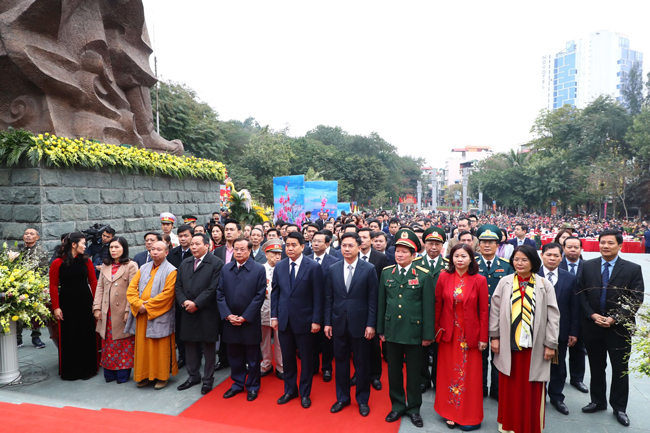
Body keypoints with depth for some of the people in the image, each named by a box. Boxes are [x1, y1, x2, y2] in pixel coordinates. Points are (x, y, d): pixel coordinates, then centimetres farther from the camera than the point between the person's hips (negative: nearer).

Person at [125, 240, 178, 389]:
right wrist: (138, 304, -10)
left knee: (161, 348, 2)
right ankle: (145, 375, 23)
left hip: (160, 316, -5)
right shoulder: (143, 268, 11)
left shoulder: (171, 271, -6)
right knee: (143, 347, 10)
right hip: (142, 315, 5)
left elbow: (167, 293, -14)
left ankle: (162, 376, 15)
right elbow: (131, 288, 6)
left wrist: (148, 305, -14)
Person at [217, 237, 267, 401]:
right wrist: (227, 315, -8)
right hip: (230, 322, 4)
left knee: (252, 357, 9)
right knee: (234, 356, 14)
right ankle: (237, 384, 31)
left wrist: (245, 317, -13)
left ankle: (252, 387, 25)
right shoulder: (225, 269, 6)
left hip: (250, 322, -3)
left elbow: (259, 296, -10)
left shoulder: (259, 269, -6)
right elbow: (220, 294, 4)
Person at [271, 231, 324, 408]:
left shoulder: (313, 267, -10)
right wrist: (274, 316, 3)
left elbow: (318, 296, -9)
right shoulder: (279, 266, 4)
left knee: (306, 359, 10)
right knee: (287, 358, 14)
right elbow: (275, 293, 8)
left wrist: (316, 320, -12)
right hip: (284, 320, 4)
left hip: (304, 320, -3)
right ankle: (290, 390, 32)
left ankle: (305, 393, 27)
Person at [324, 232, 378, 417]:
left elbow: (373, 299, -6)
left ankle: (362, 400, 27)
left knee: (362, 363, 9)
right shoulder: (333, 269, 2)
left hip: (360, 323, -2)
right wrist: (327, 322, 2)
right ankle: (342, 398, 30)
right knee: (341, 361, 14)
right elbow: (328, 298, 5)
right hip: (339, 323, 3)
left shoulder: (369, 269, -7)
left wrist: (371, 324, -10)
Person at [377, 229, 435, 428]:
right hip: (392, 330, 3)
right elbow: (382, 303, 7)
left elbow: (428, 307, -6)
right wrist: (381, 329, 7)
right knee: (394, 370, 14)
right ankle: (397, 405, 31)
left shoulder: (424, 275, -7)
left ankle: (414, 408, 28)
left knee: (414, 372, 11)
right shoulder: (386, 273, 3)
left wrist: (427, 334, -6)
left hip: (414, 331, -3)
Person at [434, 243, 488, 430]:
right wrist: (436, 330, 1)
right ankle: (451, 413, 26)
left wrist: (483, 338, -6)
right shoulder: (444, 277, -4)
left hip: (470, 335, -1)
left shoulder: (479, 280, -8)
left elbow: (483, 311, -5)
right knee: (448, 373, 11)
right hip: (448, 333, 2)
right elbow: (438, 306, 1)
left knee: (470, 375, 8)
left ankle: (470, 417, 23)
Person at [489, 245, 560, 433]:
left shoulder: (545, 285, -3)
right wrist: (494, 336, 0)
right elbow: (495, 310, 2)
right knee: (509, 386, 12)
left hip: (534, 345, -1)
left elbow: (553, 316, -2)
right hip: (509, 344, 1)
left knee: (531, 389, 9)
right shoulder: (504, 282, -1)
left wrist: (550, 344, -4)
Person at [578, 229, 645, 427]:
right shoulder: (588, 266, 1)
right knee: (596, 367, 15)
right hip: (592, 327, 2)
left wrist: (614, 318, -15)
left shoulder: (633, 269, -4)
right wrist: (592, 315, -11)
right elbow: (581, 293, 1)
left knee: (620, 369, 10)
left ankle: (619, 407, 26)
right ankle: (598, 401, 31)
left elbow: (636, 299, -7)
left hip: (619, 328, -2)